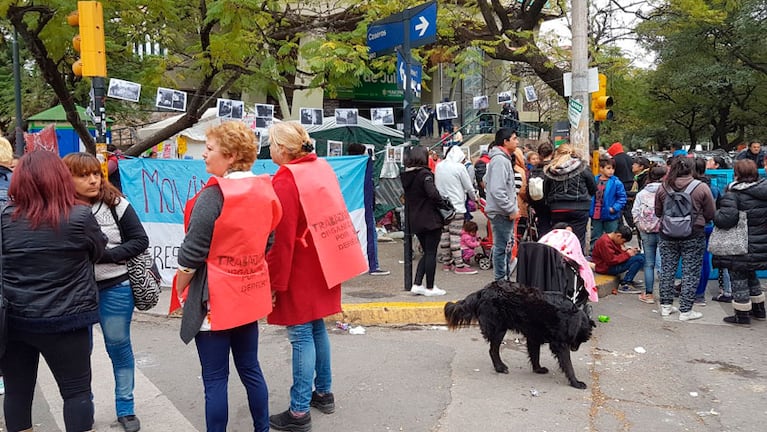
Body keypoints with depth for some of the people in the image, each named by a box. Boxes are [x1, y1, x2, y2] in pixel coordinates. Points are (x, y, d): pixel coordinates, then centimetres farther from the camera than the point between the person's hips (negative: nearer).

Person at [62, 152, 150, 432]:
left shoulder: (116, 204, -8)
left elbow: (140, 241, -7)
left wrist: (103, 256, -16)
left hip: (115, 288, -1)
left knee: (119, 346, 11)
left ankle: (126, 409, 27)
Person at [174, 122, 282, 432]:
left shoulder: (213, 195, -18)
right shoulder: (264, 190, 2)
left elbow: (192, 253, -16)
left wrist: (179, 291, -2)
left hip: (214, 297, -7)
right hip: (249, 292, 7)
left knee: (215, 379, 5)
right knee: (250, 369, 18)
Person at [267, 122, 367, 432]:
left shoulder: (285, 179, -17)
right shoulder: (323, 168, 7)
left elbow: (283, 238, -19)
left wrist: (275, 282, -13)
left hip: (300, 271, -8)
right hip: (324, 264, 8)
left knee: (301, 336, -3)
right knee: (317, 327, 18)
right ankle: (324, 393, 30)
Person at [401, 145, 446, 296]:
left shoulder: (405, 176, 7)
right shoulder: (424, 174, -15)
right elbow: (433, 193, -27)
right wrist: (441, 202, -9)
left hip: (414, 221, 7)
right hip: (430, 220, -7)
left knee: (427, 252, 18)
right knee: (431, 253, 3)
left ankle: (417, 284, 12)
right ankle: (430, 288, 10)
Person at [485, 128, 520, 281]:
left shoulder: (504, 159, 17)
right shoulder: (500, 160, -17)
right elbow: (497, 190, -25)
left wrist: (513, 208, 18)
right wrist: (512, 210, -19)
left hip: (505, 212, 11)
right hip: (501, 212, -11)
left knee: (507, 245, 17)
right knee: (501, 247, -5)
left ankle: (504, 279, 26)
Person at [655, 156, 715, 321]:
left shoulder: (663, 187, -3)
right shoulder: (701, 188, -10)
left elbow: (658, 212, 7)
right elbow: (710, 215, -3)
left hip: (667, 235, 3)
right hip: (693, 236, -3)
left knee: (667, 270, 13)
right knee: (690, 273, 5)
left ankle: (666, 305, 21)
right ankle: (685, 310, 8)